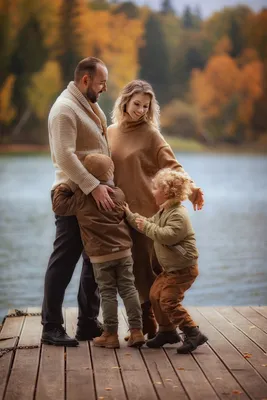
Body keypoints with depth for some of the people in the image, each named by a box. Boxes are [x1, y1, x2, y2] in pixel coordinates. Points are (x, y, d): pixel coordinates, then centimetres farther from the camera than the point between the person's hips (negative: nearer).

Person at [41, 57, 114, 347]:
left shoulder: (90, 106, 16)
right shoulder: (65, 108, -14)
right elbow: (65, 157, -24)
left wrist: (103, 186, 10)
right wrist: (93, 187, -29)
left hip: (95, 195, 10)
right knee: (64, 261, -4)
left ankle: (88, 323, 21)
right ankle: (51, 328, 4)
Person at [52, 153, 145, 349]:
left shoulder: (81, 196, -5)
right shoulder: (119, 194, 5)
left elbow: (60, 207, 2)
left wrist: (61, 189, 16)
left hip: (100, 255, -3)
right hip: (123, 251, 3)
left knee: (108, 293, 3)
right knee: (129, 289, 7)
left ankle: (111, 334, 7)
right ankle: (136, 331, 6)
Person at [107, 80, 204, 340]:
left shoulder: (150, 133, -3)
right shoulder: (110, 133, 10)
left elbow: (171, 166, -12)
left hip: (149, 211, -4)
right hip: (122, 212, 4)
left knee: (155, 267, -2)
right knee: (136, 268, 7)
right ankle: (146, 324, 16)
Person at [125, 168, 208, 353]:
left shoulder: (178, 215, -21)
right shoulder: (163, 213, 12)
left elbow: (168, 236, -33)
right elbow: (149, 224, 25)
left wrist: (146, 226, -24)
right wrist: (130, 215, 21)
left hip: (184, 268, -10)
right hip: (170, 268, 10)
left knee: (169, 300, -16)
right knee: (155, 295, 12)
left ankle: (193, 334, -12)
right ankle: (167, 331, 25)